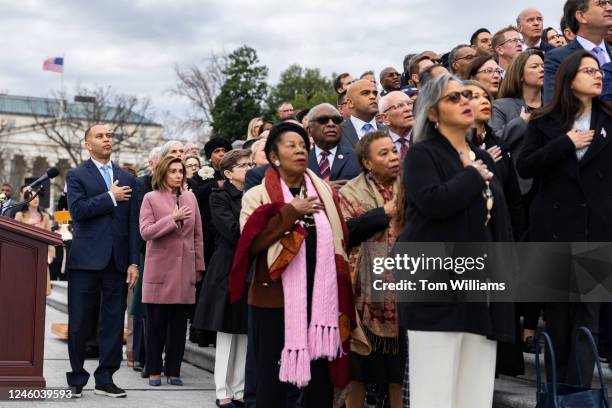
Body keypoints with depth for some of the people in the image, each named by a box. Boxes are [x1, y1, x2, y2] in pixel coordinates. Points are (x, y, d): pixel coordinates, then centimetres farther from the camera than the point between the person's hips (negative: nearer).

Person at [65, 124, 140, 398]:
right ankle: (76, 378, 13)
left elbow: (133, 223, 9)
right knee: (79, 322, 2)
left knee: (114, 322, 4)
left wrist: (133, 262, 2)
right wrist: (110, 197, -9)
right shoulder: (76, 176, 3)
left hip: (117, 260, 3)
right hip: (86, 259, -3)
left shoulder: (127, 179, 14)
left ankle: (105, 379, 12)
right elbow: (77, 210, -14)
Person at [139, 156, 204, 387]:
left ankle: (173, 370, 12)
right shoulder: (151, 198, 1)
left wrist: (199, 266, 10)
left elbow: (197, 235, 14)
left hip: (184, 270, 3)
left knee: (179, 323, 5)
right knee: (156, 322, 2)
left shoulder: (190, 198, 12)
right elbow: (145, 231, -9)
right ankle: (154, 371, 11)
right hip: (159, 269, -3)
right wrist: (173, 219, -17)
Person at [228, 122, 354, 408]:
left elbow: (340, 239, 13)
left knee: (321, 377, 7)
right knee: (273, 378, 2)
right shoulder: (258, 195, 1)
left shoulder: (324, 192, 12)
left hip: (320, 298, 3)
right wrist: (291, 213, -14)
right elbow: (252, 243, -13)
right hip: (275, 298, -3)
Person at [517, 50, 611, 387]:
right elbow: (524, 167, -7)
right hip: (554, 224, 0)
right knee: (556, 304, 9)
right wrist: (566, 143, -14)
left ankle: (579, 386, -1)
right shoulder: (544, 122, 2)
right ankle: (558, 381, 22)